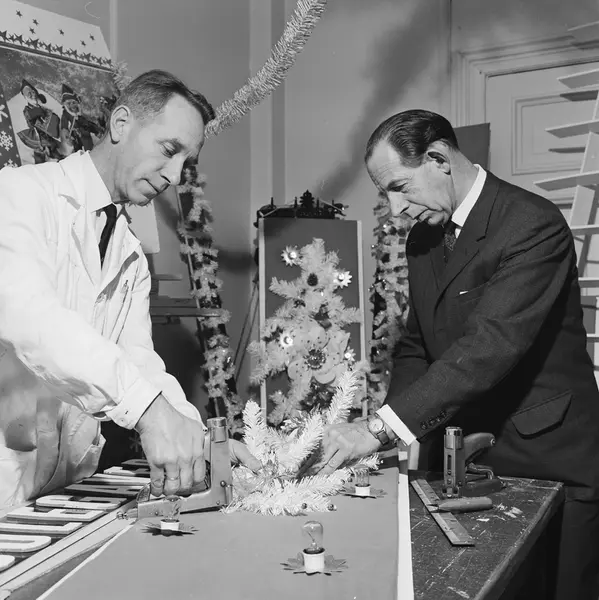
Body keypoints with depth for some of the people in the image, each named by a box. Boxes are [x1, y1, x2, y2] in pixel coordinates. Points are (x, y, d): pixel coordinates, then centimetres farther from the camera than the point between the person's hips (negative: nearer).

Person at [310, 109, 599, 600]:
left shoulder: (534, 224, -18)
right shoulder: (424, 236, 8)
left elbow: (492, 344, -29)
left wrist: (381, 427, -31)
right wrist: (400, 438, -4)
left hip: (550, 464, -6)